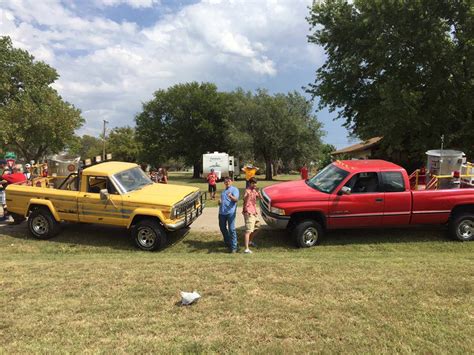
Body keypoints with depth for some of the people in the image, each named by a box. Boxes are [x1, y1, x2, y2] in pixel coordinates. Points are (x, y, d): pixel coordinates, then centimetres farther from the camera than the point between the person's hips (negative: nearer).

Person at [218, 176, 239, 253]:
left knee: (231, 229, -8)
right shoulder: (223, 191, 24)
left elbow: (236, 199, -15)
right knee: (222, 227, 15)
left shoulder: (234, 189, 1)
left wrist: (231, 196, -37)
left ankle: (233, 247, -4)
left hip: (230, 212, -7)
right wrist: (219, 201, 6)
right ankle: (227, 242, 36)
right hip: (222, 212, 7)